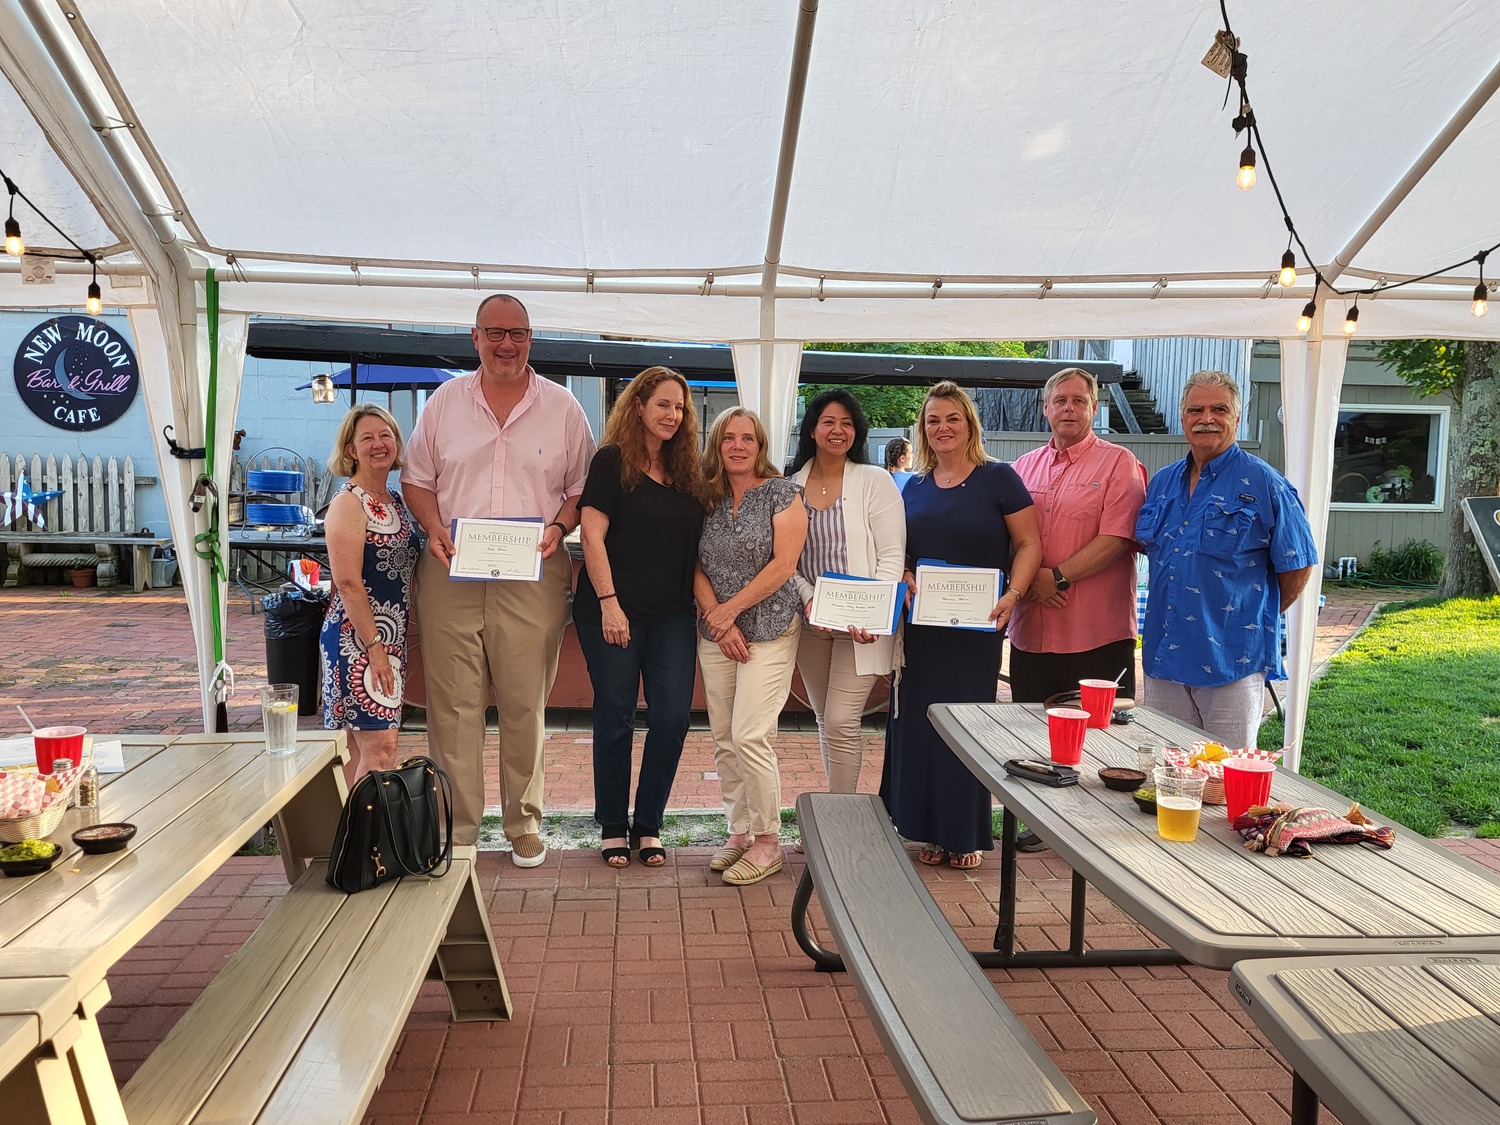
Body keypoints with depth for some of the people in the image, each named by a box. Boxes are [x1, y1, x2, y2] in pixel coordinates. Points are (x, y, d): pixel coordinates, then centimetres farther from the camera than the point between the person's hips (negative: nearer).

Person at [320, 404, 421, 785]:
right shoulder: (348, 503, -11)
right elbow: (348, 583, -17)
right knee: (379, 746, -11)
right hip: (356, 637, -8)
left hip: (391, 637, 8)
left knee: (362, 747, 12)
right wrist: (374, 646, -20)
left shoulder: (396, 502, 14)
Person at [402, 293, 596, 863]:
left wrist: (559, 527, -10)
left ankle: (524, 823, 20)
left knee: (525, 705, 5)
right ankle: (456, 829, 15)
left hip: (533, 578, -1)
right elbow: (417, 479, 13)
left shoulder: (562, 407, 7)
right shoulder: (444, 402, 10)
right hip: (452, 573, 1)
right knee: (452, 705, 2)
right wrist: (435, 529, -5)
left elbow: (583, 487, 9)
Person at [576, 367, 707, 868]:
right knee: (616, 719, 4)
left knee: (672, 718, 0)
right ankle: (613, 829, 19)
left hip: (672, 617, 5)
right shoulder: (612, 461, -3)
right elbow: (593, 536, -8)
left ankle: (648, 826, 17)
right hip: (615, 611, -4)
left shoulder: (687, 471, 12)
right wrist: (608, 603, -15)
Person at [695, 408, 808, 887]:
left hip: (770, 631, -5)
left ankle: (768, 843, 2)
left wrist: (731, 608, -12)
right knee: (724, 740, 8)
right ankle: (740, 832, 21)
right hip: (716, 635, 5)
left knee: (749, 735, -12)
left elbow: (784, 564, -11)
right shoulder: (708, 498, 9)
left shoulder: (781, 493, -4)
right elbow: (697, 568, 6)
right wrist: (716, 617, -8)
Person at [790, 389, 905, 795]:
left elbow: (892, 555, -7)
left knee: (841, 722, -9)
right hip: (810, 622, 4)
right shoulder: (792, 485, 6)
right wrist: (808, 598, -11)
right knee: (825, 720, 13)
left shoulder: (875, 481, -3)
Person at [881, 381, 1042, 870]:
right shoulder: (915, 487, 11)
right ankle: (930, 831, 19)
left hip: (976, 627, -4)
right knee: (918, 722, 6)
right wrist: (903, 577, -5)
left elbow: (1028, 544, -5)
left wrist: (1013, 595, -20)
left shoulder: (998, 478, -2)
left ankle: (965, 835, 17)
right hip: (921, 625, 4)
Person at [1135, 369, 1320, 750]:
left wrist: (1258, 617, 6)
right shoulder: (1161, 482, 11)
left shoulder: (1264, 485, -6)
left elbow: (1297, 566, -2)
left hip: (1232, 660, -5)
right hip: (1163, 659, 5)